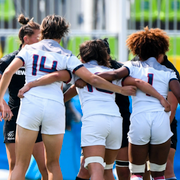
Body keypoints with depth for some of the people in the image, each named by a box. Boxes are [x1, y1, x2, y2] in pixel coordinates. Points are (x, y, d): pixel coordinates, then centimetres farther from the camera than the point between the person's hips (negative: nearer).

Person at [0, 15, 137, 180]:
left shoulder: (29, 49, 11)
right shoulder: (66, 56, 9)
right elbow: (93, 79, 3)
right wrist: (121, 90, 12)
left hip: (30, 104, -1)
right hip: (55, 107, 1)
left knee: (21, 165, 1)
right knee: (53, 163, 16)